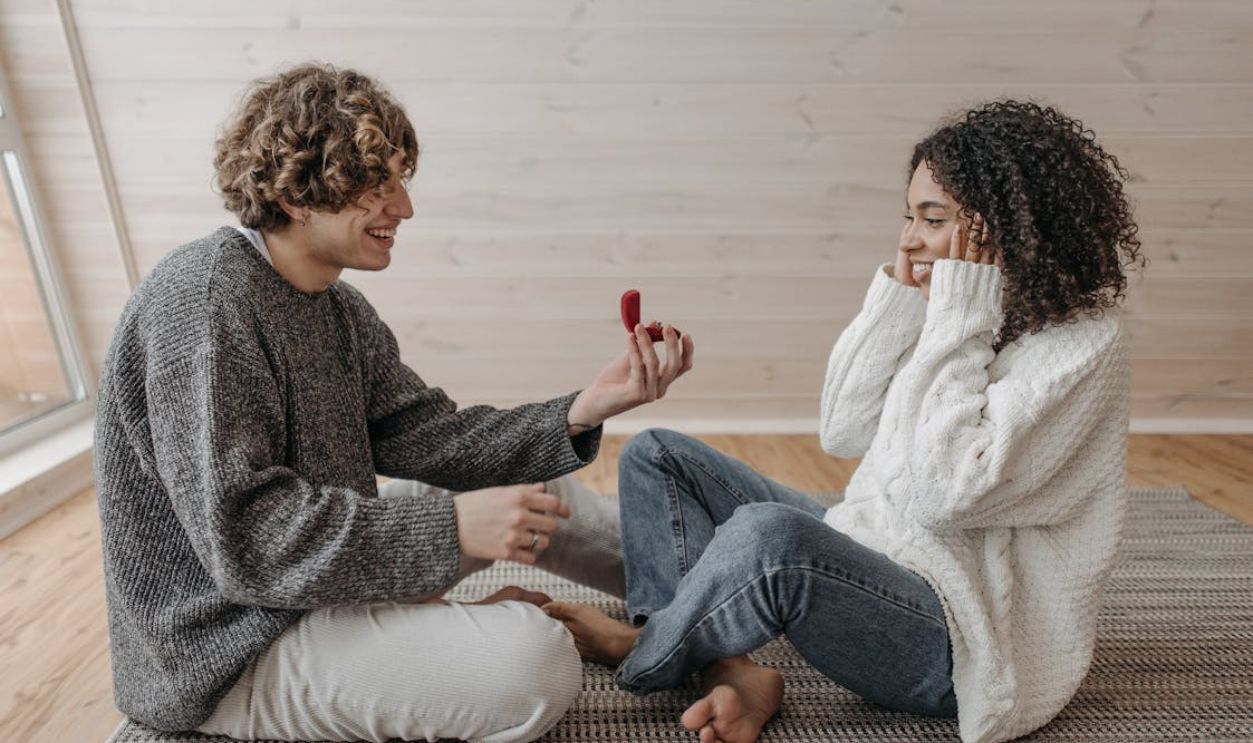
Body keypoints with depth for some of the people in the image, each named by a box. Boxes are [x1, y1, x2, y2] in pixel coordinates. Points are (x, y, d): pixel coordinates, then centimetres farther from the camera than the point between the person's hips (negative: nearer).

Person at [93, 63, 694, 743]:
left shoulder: (341, 309, 4)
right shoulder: (205, 296, -23)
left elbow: (436, 443, -4)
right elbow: (240, 533, -28)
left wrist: (583, 410, -15)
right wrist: (450, 526, -31)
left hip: (330, 571, 9)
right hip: (232, 650, -8)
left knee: (543, 493, 9)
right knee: (531, 657, -28)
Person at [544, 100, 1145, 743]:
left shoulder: (1082, 343, -15)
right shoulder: (951, 311, 5)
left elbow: (946, 493, -25)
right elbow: (841, 433, 1)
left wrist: (960, 320, -21)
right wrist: (901, 294, -5)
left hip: (965, 641, -7)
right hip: (873, 557, 8)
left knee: (770, 533, -40)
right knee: (657, 456, 3)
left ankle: (638, 654, -7)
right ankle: (734, 675, -14)